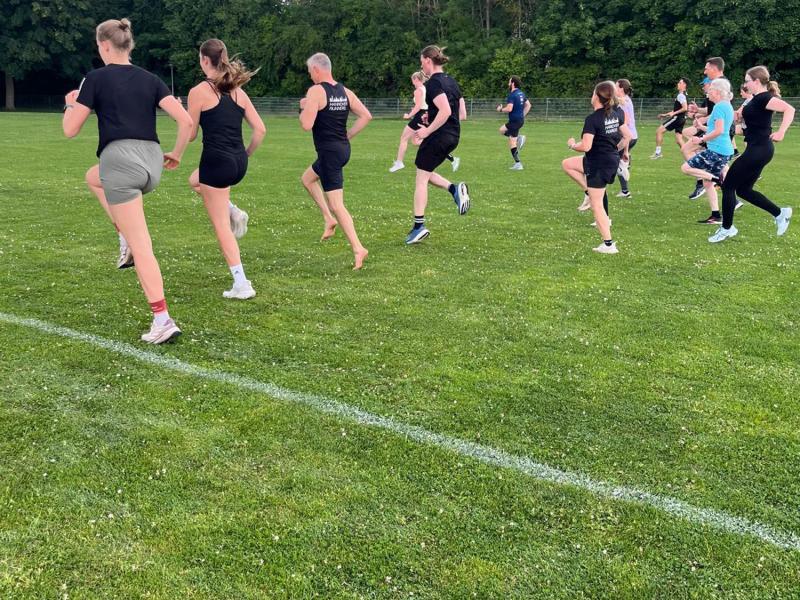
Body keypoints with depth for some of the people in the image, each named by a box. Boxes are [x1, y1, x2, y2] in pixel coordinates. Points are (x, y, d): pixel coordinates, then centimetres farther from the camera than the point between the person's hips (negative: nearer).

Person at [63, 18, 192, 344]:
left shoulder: (96, 78, 1)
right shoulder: (150, 79, 13)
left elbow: (70, 130, 4)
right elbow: (186, 120, 3)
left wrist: (70, 103, 24)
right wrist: (176, 154, 17)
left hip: (120, 159, -6)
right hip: (152, 162, 6)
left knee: (141, 248, -4)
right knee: (94, 177, 35)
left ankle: (163, 320, -5)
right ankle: (127, 237, 20)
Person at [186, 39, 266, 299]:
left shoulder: (199, 92, -8)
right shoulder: (237, 91, 10)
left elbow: (190, 134, -2)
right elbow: (260, 129, 6)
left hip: (217, 162, -7)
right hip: (239, 162, 7)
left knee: (221, 227, 2)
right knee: (195, 180, 36)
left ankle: (241, 285, 1)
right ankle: (231, 210, 16)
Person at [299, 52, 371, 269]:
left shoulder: (316, 91, -14)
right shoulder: (344, 91, 8)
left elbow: (306, 125, -21)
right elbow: (366, 116, 5)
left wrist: (303, 108, -1)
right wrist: (347, 136, 10)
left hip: (329, 152, -9)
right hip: (343, 148, 9)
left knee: (336, 205, -6)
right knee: (307, 178, 30)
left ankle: (358, 249, -11)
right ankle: (329, 219, 22)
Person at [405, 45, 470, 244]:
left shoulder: (433, 83, -13)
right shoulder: (452, 81, 13)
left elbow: (445, 110, -26)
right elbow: (462, 114, 13)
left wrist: (428, 130, -19)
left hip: (438, 136, -9)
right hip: (453, 137, 9)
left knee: (421, 179, 1)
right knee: (426, 173, 22)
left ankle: (419, 227, 2)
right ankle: (455, 188, 1)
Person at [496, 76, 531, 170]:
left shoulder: (512, 95, -17)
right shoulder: (521, 93, 11)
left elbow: (509, 109, -26)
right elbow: (528, 105, 17)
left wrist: (500, 109, -7)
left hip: (515, 120, -9)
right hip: (520, 119, 9)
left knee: (512, 143, -5)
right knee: (502, 130, 26)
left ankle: (518, 164, -6)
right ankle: (519, 138, 7)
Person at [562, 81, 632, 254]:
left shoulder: (592, 119, -20)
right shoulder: (616, 114, 3)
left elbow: (585, 147, -25)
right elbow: (627, 136, 10)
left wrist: (572, 144, -5)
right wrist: (623, 151, 27)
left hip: (599, 164, -8)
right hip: (612, 158, 8)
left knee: (597, 204, 1)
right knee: (567, 164, 21)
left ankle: (609, 245, 3)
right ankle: (591, 193, 17)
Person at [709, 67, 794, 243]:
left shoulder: (764, 98, -16)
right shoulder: (756, 98, 13)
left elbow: (789, 109, -28)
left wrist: (781, 132, -34)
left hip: (759, 150, -10)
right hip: (757, 149, 10)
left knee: (728, 185, -3)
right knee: (744, 189, 15)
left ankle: (726, 228, 7)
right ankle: (780, 213, 22)